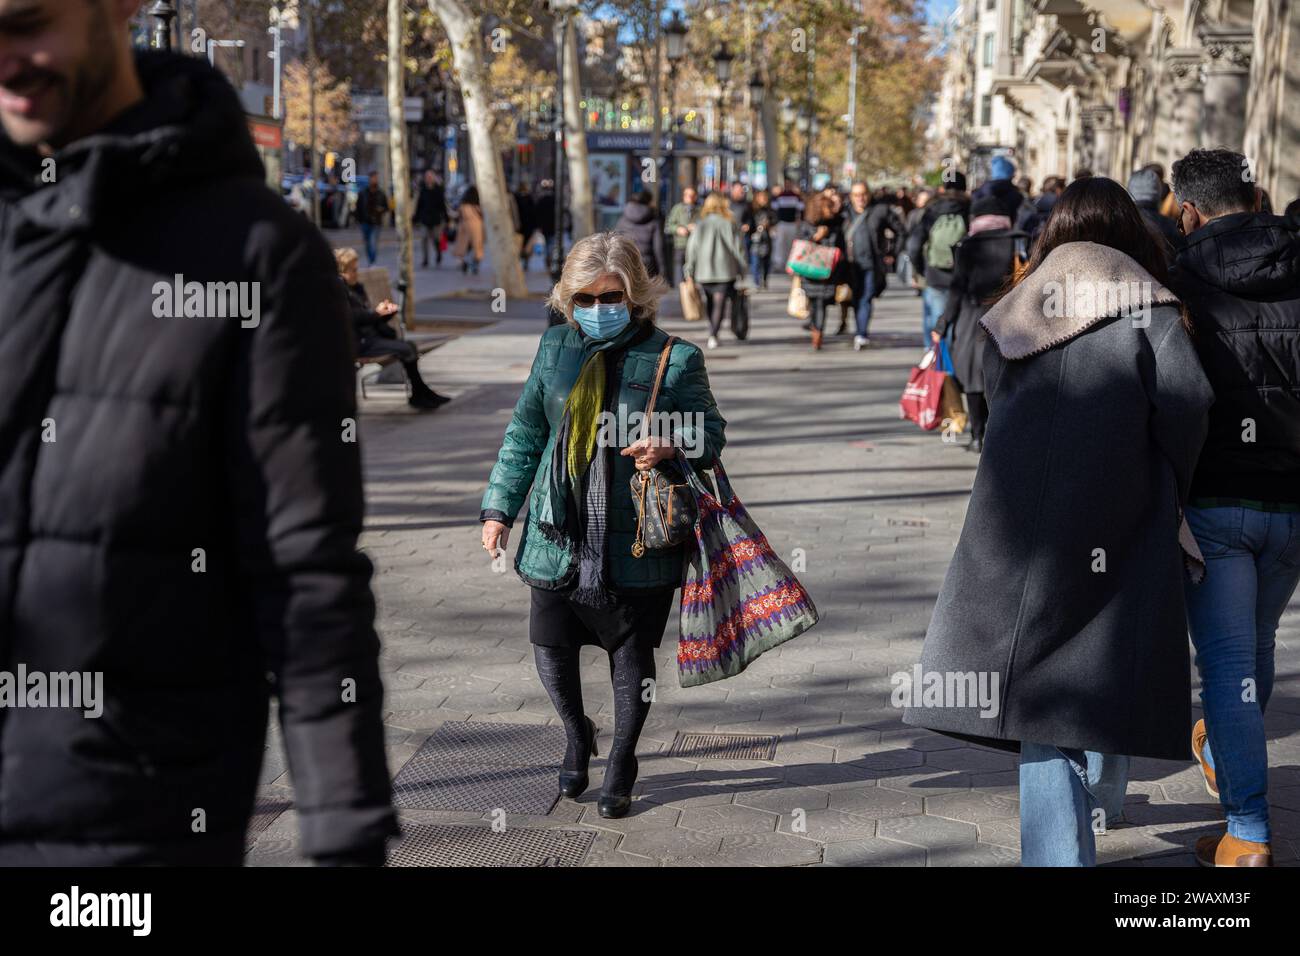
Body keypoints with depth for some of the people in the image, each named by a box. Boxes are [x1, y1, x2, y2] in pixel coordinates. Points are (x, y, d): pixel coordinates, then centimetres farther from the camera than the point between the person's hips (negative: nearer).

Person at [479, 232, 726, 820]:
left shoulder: (674, 358, -3)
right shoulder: (555, 349, 7)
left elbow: (711, 434, 2)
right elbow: (524, 434, 14)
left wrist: (670, 447, -20)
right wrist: (499, 507, 9)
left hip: (637, 538, -2)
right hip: (559, 533, 3)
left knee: (631, 653, 7)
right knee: (550, 645, 3)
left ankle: (621, 766, 27)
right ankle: (577, 736, 33)